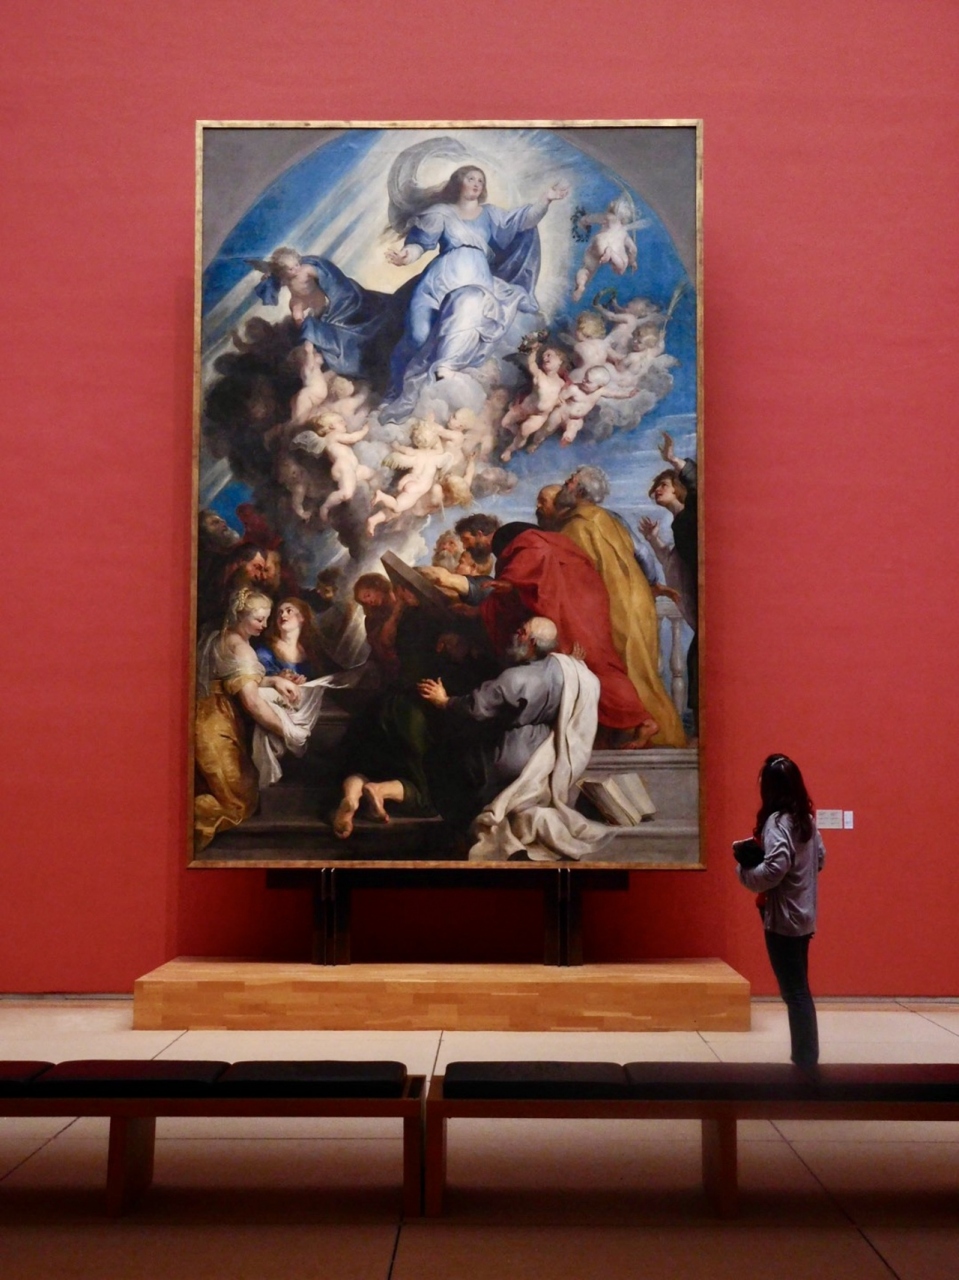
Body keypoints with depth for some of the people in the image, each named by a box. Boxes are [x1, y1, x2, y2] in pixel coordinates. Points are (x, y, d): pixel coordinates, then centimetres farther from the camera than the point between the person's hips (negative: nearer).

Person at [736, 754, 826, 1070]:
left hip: (783, 919, -9)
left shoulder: (777, 821, -18)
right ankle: (806, 1056, 24)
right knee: (799, 989, 17)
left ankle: (805, 1061, 0)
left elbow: (775, 869, -28)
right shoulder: (805, 818, 8)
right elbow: (820, 858, 19)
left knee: (794, 992, -4)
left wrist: (745, 870, -13)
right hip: (803, 916, 9)